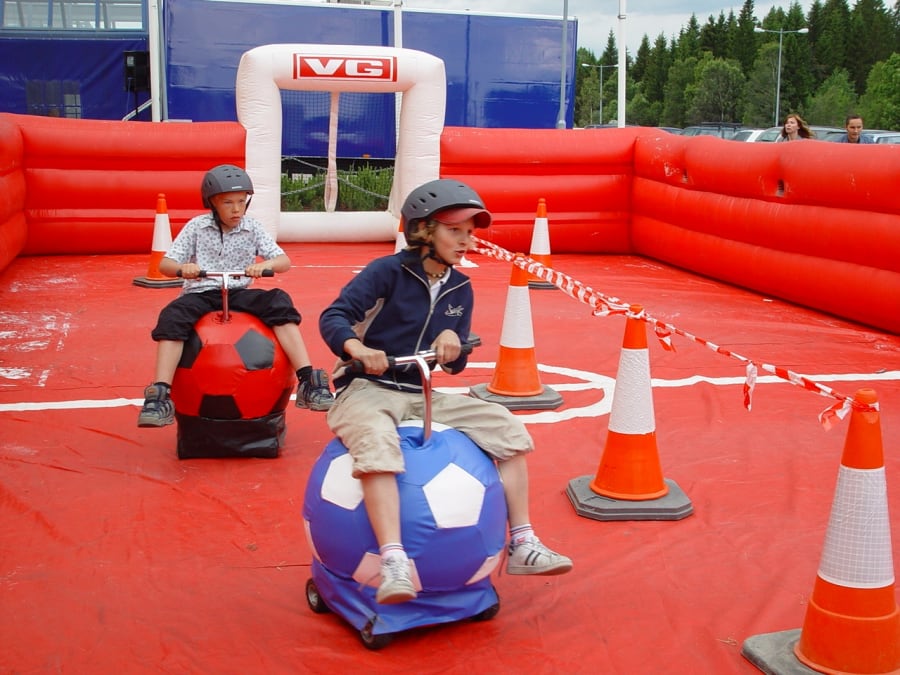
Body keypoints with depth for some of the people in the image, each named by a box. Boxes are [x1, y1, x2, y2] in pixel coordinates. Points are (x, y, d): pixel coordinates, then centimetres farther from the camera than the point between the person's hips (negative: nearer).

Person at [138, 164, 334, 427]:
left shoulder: (253, 228, 5)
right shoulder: (196, 227, 3)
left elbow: (284, 261, 0)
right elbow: (165, 264, 0)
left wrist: (265, 265, -25)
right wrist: (182, 268, -25)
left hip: (239, 293, 1)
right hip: (200, 293, -1)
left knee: (280, 303, -26)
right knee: (172, 316, -32)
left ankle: (307, 381, -30)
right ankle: (160, 395, -34)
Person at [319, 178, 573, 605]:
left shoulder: (461, 289, 10)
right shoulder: (388, 271, -9)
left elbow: (456, 366, 12)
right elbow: (333, 317, -16)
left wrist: (453, 346, -12)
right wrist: (356, 347, -37)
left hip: (423, 396, 6)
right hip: (368, 389, -6)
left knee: (506, 428, -6)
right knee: (377, 445, -40)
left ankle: (522, 545, -1)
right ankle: (394, 563, -42)